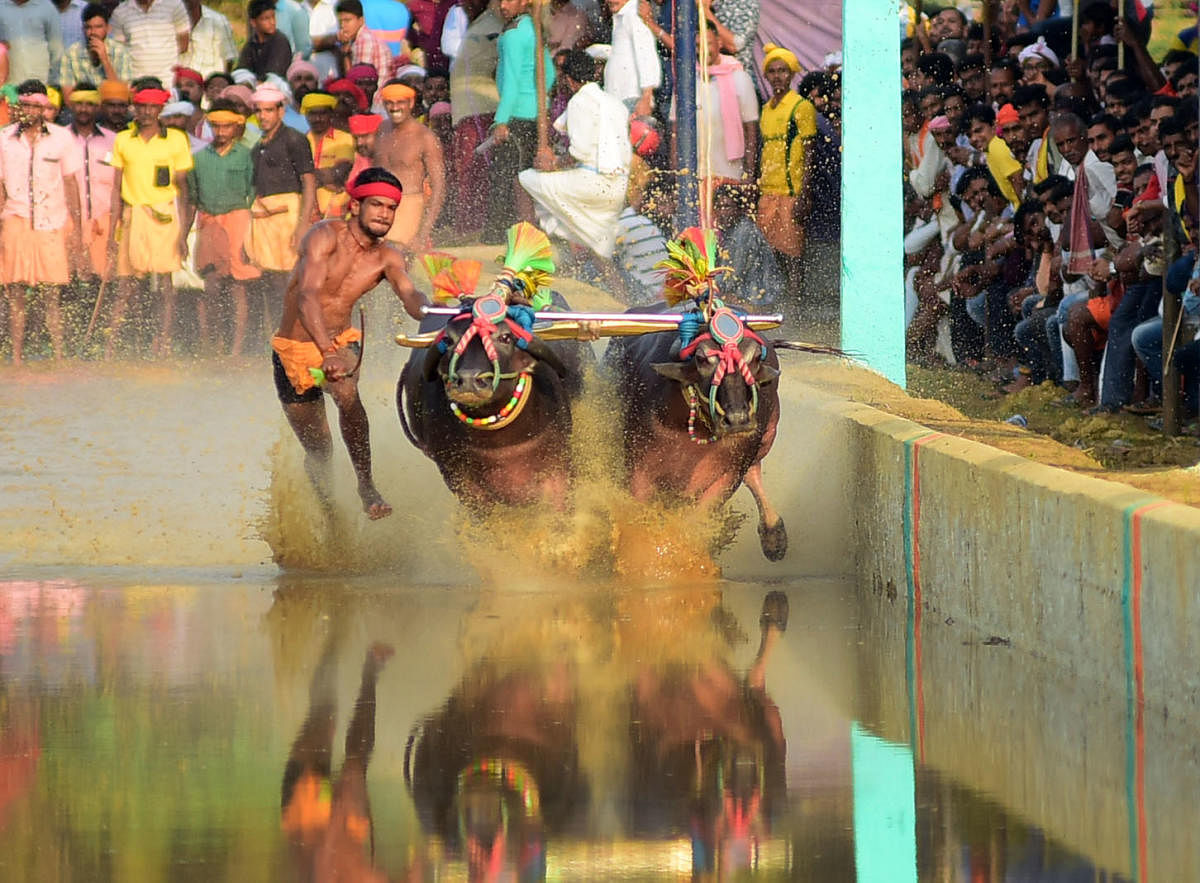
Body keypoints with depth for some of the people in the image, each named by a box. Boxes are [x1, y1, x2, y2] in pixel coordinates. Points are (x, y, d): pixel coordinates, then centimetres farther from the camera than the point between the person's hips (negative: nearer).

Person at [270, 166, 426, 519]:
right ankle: (322, 505, 35)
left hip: (342, 341, 2)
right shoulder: (326, 236, -21)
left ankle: (366, 485, -24)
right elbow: (307, 297, -35)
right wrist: (327, 352, -50)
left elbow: (410, 296, -25)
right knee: (318, 451, 5)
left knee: (346, 393, -33)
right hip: (295, 348, -2)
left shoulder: (387, 258, -6)